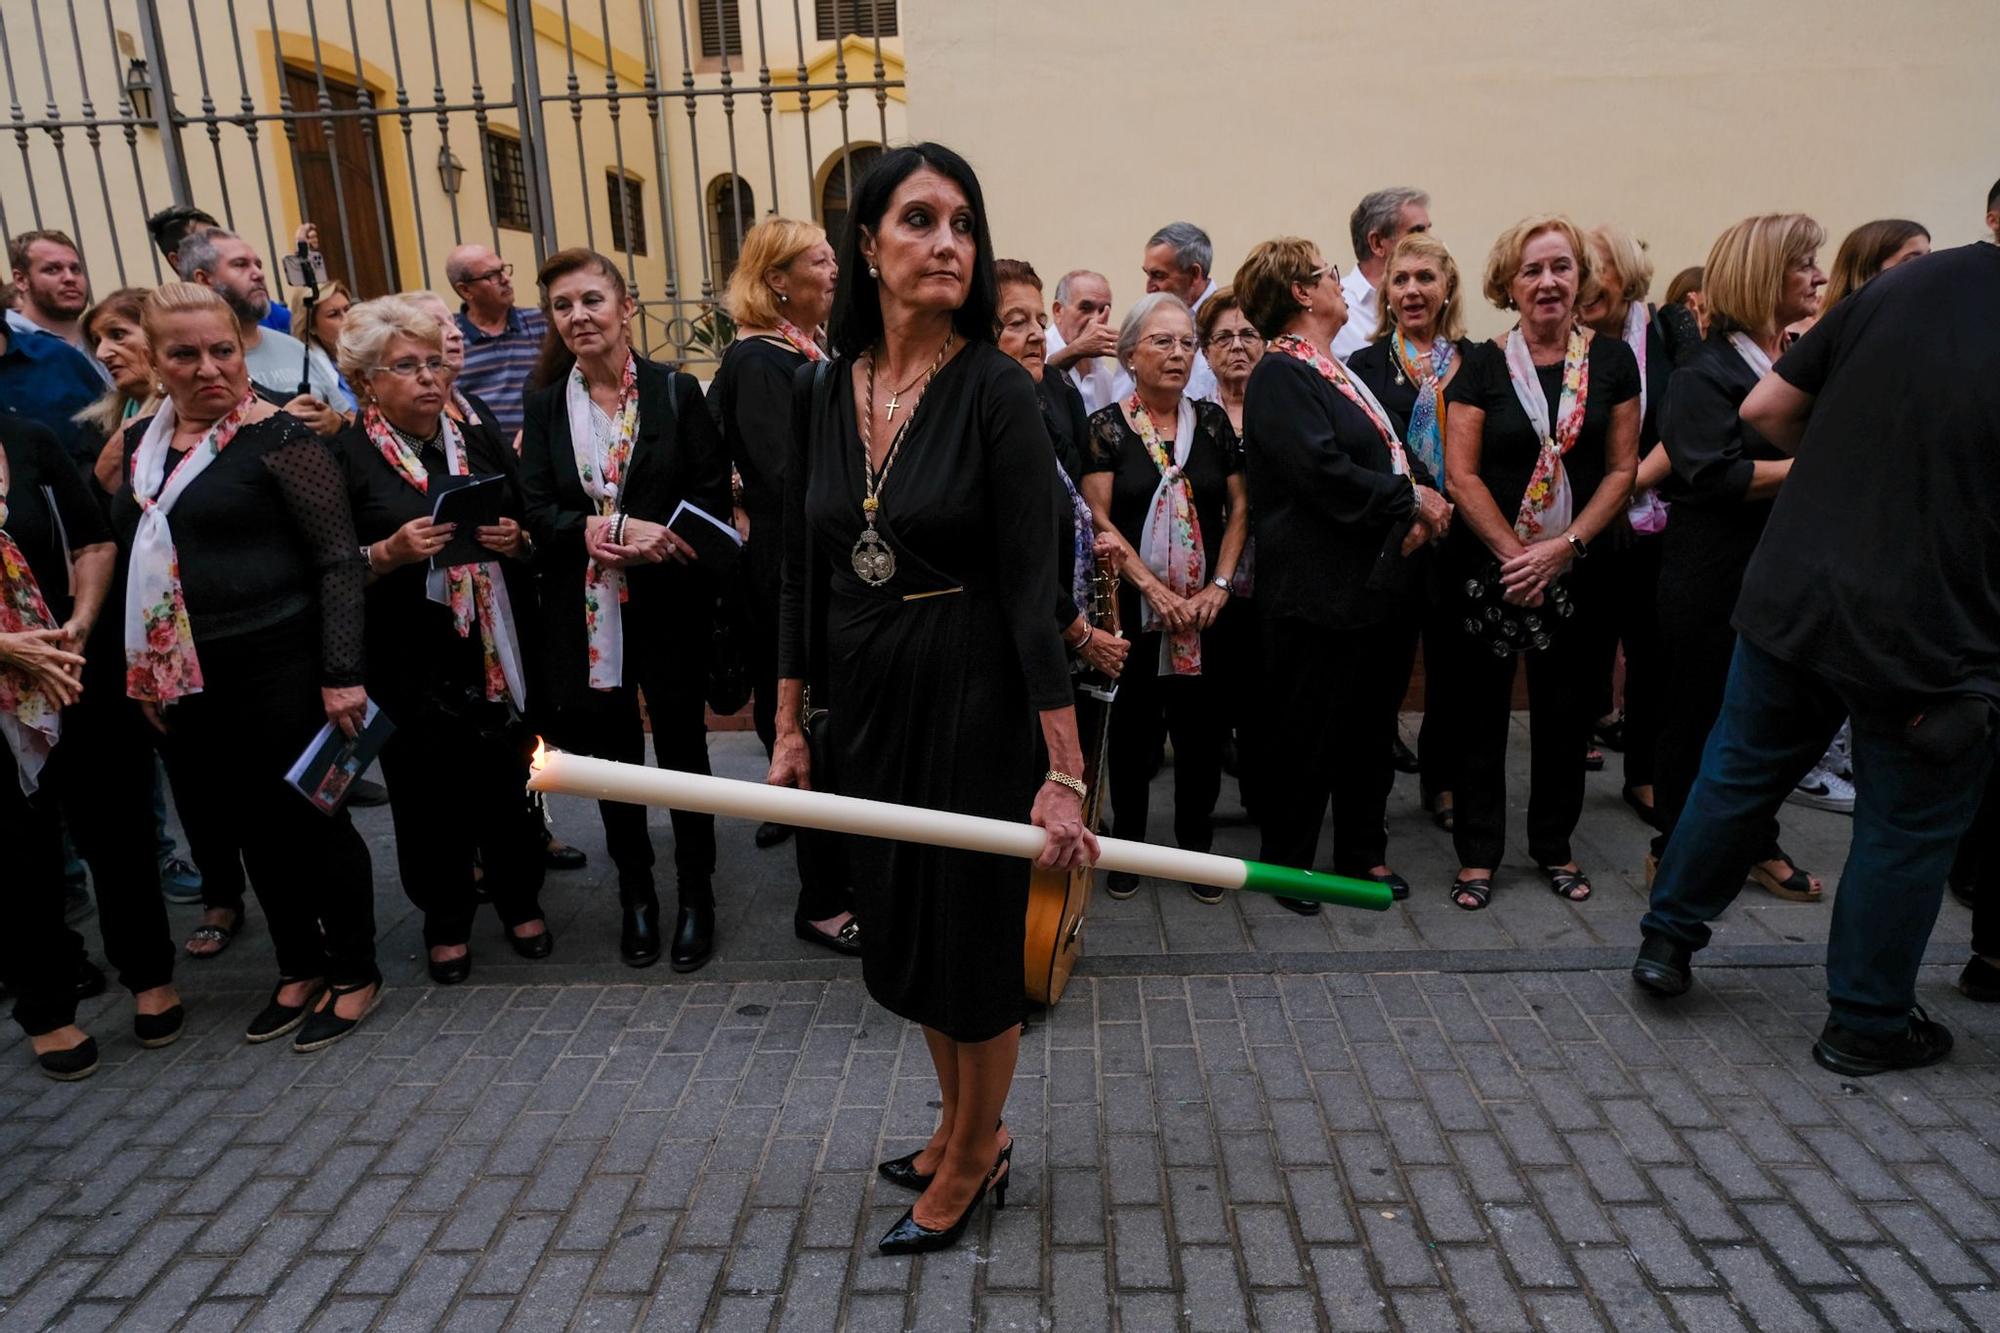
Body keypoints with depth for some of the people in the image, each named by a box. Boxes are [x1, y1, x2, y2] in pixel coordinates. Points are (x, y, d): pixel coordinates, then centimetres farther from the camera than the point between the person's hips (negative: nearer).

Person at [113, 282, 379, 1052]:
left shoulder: (278, 437, -11)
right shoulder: (140, 442, 10)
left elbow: (339, 559, -14)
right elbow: (133, 555, 18)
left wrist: (341, 674, -19)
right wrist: (146, 670, 14)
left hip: (279, 669, -7)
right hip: (185, 680, 7)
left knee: (313, 820, 4)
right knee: (252, 828, 16)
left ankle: (355, 975, 20)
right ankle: (300, 967, 33)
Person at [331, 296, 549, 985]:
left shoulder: (482, 443, 8)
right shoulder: (342, 457, -3)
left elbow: (535, 529, 14)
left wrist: (515, 539, -8)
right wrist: (388, 553, -20)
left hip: (497, 648, 3)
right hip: (411, 664, -2)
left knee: (509, 779, 9)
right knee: (429, 793, 6)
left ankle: (520, 901, 29)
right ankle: (447, 921, 25)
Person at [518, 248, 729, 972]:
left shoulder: (677, 392, -3)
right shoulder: (543, 406, 5)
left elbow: (712, 498, -6)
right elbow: (538, 510, -3)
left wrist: (652, 541, -23)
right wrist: (609, 531, -21)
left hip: (669, 604, -2)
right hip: (583, 612, 3)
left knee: (681, 746, 8)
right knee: (612, 753, 12)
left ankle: (695, 892, 23)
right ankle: (635, 891, 29)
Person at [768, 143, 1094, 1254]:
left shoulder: (995, 391, -13)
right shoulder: (828, 392, 2)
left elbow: (1032, 587, -17)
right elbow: (802, 575, 7)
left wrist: (1063, 772, -20)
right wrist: (788, 729, 8)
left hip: (972, 692, -6)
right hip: (865, 696, 6)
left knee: (973, 924, 9)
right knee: (903, 918, 18)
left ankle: (969, 1159, 34)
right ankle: (965, 1124, 43)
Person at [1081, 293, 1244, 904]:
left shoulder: (1211, 419, 7)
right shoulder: (1106, 427, -1)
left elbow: (1239, 507, 7)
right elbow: (1099, 519, -7)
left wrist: (1218, 585, -5)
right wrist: (1154, 588, -14)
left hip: (1206, 608, 2)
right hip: (1132, 607, -2)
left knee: (1201, 726, 4)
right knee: (1132, 727, 6)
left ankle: (1196, 844, 19)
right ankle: (1127, 846, 20)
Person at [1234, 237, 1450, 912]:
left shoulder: (1336, 372, 18)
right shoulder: (1279, 377, -12)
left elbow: (1392, 451, 17)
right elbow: (1325, 474, -23)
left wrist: (1426, 497, -3)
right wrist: (1412, 500, -13)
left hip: (1375, 579, 9)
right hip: (1319, 588, -9)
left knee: (1371, 724, 16)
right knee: (1308, 730, 1)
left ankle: (1364, 851, 30)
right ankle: (1287, 861, 17)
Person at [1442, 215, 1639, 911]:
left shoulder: (1612, 359, 3)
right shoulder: (1483, 365, -3)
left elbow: (1621, 468, 1)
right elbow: (1462, 473, -7)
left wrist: (1563, 547, -11)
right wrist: (1515, 555, -12)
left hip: (1576, 564, 2)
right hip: (1488, 565, -2)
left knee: (1564, 708, 11)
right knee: (1482, 706, 4)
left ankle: (1554, 845, 28)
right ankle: (1477, 854, 16)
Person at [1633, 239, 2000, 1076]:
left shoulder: (1899, 285, -1)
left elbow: (1765, 410, 3)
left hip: (1793, 592, 4)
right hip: (1927, 635, -4)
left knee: (1739, 771, 19)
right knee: (1907, 826, 13)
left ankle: (1666, 940, 31)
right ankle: (1866, 1025, 25)